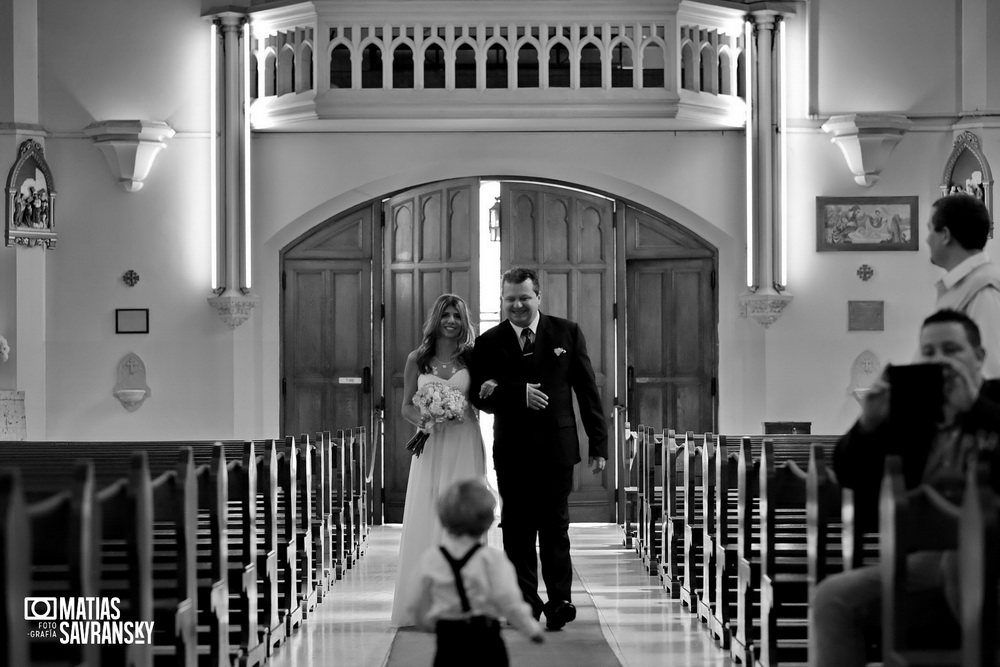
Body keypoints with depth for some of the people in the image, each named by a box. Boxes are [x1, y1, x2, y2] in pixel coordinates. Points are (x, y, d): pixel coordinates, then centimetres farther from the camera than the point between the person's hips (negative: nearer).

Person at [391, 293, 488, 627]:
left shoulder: (472, 358, 4)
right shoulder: (417, 360, 6)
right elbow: (406, 406, 9)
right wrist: (426, 420, -10)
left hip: (464, 446, -1)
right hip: (431, 446, 1)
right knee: (427, 520, -1)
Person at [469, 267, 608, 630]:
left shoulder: (567, 333, 3)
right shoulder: (489, 343, 3)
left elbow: (588, 391, 3)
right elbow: (479, 396, -4)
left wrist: (598, 444, -1)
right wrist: (520, 394, -19)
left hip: (557, 448, -1)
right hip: (512, 451, 1)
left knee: (555, 529, 4)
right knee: (517, 532, 4)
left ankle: (559, 601, 11)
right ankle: (525, 604, 11)